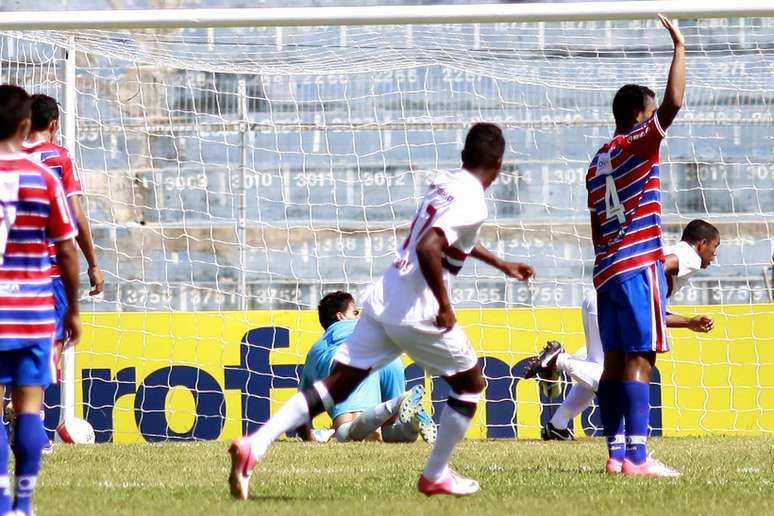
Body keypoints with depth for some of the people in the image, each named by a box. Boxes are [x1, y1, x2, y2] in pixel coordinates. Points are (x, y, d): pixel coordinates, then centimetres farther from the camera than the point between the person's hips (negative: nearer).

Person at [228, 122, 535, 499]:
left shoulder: (446, 183, 15)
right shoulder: (472, 202, -13)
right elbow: (428, 249, -27)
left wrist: (501, 264, 45)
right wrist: (444, 305, -18)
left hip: (382, 299, 7)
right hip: (418, 312, -7)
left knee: (339, 383, 5)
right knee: (470, 384, 15)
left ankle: (255, 446, -10)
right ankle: (435, 475, 21)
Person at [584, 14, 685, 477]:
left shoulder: (599, 162, 17)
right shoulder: (638, 145, -6)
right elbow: (673, 103, -20)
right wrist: (679, 48, -12)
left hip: (608, 270, 8)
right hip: (638, 266, -8)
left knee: (615, 360, 7)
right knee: (640, 359, -12)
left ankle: (617, 453, 6)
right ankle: (636, 456, -19)